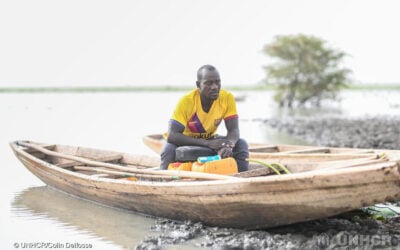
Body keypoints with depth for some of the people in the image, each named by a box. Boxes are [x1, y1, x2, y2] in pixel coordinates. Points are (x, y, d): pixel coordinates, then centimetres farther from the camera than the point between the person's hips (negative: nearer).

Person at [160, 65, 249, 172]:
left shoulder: (227, 98, -18)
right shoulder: (186, 101, -27)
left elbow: (233, 130, -18)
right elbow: (172, 136, -34)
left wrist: (227, 146, -43)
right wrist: (208, 143, -44)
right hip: (186, 142, -3)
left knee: (241, 145, -19)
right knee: (169, 149, -34)